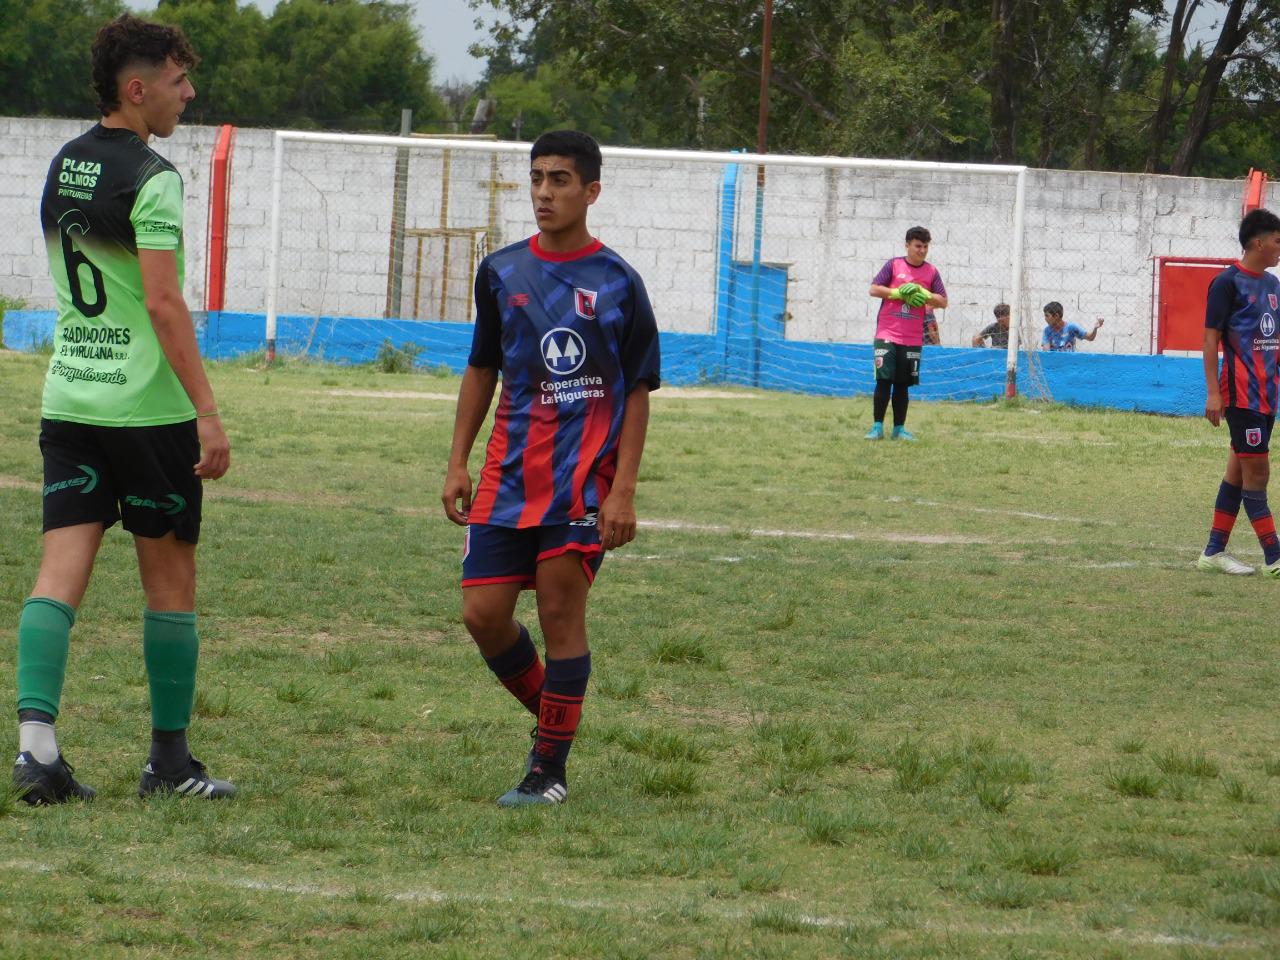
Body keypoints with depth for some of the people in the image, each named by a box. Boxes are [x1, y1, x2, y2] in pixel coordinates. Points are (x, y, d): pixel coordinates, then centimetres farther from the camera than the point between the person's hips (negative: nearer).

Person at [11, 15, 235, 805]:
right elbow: (164, 303, -19)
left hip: (68, 399, 6)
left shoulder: (62, 168, 12)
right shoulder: (150, 178, -13)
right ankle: (170, 760, 13)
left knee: (61, 571, -1)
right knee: (171, 577, 6)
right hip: (148, 406, -6)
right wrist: (208, 411, -20)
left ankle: (36, 735, -17)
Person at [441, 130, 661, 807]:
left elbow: (638, 392, -2)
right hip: (509, 473, 4)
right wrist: (457, 463, 9)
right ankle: (551, 713, 23)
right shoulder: (501, 273, 8)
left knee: (561, 614, -5)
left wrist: (623, 490, -9)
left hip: (584, 477, -4)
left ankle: (550, 768, 5)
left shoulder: (617, 283, -3)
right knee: (483, 614, -1)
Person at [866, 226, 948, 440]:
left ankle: (899, 428, 10)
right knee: (884, 380, -7)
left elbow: (943, 302, 6)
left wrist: (924, 295, -10)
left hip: (912, 339, 2)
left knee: (903, 384, 5)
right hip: (887, 334, -2)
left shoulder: (932, 272, 8)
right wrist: (898, 293, -12)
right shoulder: (894, 265, 2)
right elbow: (874, 289, -2)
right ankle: (877, 427, -3)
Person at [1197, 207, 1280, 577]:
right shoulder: (1228, 283, -9)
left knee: (1240, 472, 10)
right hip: (1241, 393, -8)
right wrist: (1213, 392, -16)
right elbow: (1211, 338, -10)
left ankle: (1214, 552, 15)